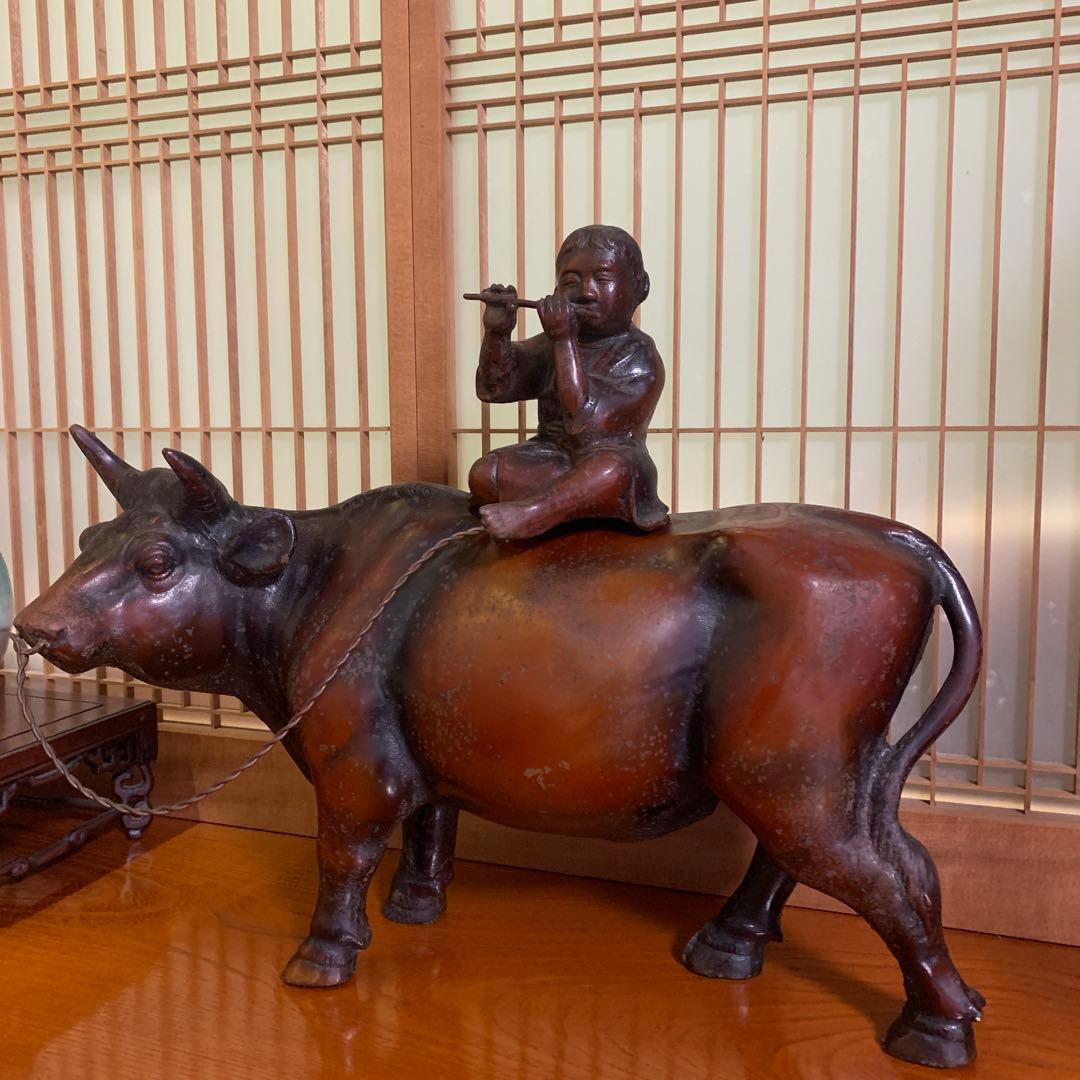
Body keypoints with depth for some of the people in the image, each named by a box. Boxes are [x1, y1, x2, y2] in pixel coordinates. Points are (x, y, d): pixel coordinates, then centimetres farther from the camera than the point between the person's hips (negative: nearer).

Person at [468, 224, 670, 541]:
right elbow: (494, 388, 8)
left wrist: (565, 341, -26)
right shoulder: (552, 344, 9)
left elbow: (585, 421, -22)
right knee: (484, 473, -19)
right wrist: (496, 333, -11)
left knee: (613, 470, -39)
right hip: (553, 459, 6)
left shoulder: (639, 357, -9)